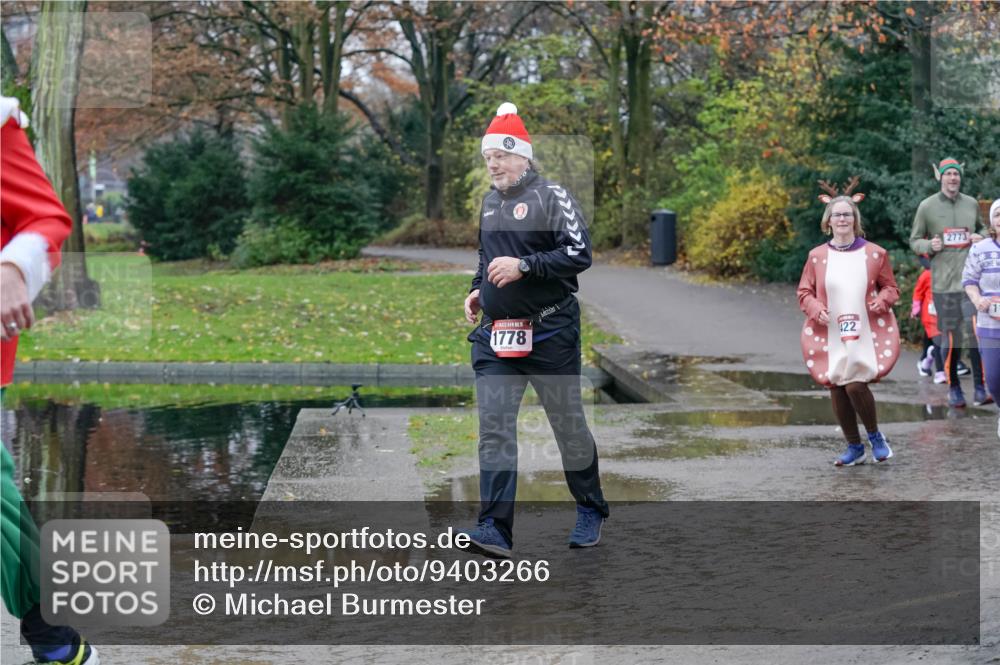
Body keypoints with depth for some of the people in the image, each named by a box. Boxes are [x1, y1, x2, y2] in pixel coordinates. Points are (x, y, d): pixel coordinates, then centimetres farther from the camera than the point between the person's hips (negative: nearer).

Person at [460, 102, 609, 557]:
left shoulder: (551, 197, -8)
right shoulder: (490, 202, 14)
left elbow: (579, 254, -16)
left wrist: (524, 266, -22)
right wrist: (478, 288, 13)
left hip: (550, 332, -5)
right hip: (495, 335, 6)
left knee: (568, 425, 7)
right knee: (494, 429, -6)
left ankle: (591, 512, 27)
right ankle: (495, 528, -9)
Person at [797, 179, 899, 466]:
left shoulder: (875, 254, 1)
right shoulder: (817, 256, 3)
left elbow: (891, 288, 9)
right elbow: (804, 292, 9)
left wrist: (881, 299, -12)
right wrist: (815, 308, -11)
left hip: (864, 335, -2)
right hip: (829, 335, 3)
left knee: (855, 384, -18)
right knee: (836, 389, 4)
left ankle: (876, 437, 8)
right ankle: (854, 448, 22)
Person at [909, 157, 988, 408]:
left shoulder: (972, 204, 9)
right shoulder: (927, 206, 2)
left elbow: (982, 229, 24)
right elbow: (914, 241, 7)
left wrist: (980, 238, 1)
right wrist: (929, 246, -14)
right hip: (943, 281, -1)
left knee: (976, 332, -10)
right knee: (950, 336, 2)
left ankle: (979, 388, -4)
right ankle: (953, 389, 14)